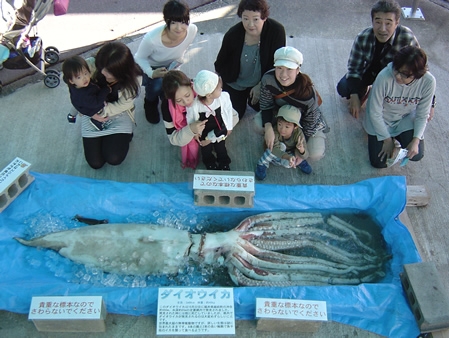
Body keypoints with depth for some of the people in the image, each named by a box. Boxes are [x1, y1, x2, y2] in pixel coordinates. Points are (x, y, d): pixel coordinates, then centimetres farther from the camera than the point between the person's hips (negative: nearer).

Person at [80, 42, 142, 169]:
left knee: (114, 158, -17)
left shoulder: (134, 78, -24)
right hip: (93, 115, 1)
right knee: (95, 163, -7)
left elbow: (122, 105, -13)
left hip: (119, 115, -1)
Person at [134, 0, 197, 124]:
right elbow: (140, 58, -22)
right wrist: (152, 73, -38)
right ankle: (150, 103, 8)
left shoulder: (192, 30, -29)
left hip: (171, 66, 4)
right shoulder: (152, 38, -41)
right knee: (157, 85, -31)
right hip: (151, 67, -4)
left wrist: (178, 62, 2)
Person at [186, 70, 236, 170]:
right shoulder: (193, 106, -42)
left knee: (221, 148, 32)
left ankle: (224, 164, 64)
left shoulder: (224, 97, -34)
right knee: (206, 150, 31)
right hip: (204, 134, -2)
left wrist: (229, 127, 0)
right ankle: (210, 164, 64)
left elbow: (228, 111, -12)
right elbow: (190, 119, -19)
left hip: (219, 131, 2)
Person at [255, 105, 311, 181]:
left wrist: (301, 150, -50)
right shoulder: (275, 132, -32)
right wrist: (288, 157, -60)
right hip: (275, 156, -1)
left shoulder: (298, 133, -27)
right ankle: (262, 165, -16)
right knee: (281, 146, -34)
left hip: (291, 155, 1)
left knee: (287, 163, -33)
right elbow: (275, 149, -43)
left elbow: (305, 156, -26)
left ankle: (298, 161, 3)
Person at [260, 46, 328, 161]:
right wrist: (268, 127, -32)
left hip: (303, 121, -3)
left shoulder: (308, 93, -39)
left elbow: (310, 123, -23)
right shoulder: (268, 78, -31)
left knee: (315, 154, -22)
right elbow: (266, 105, -14)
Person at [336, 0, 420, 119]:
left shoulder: (407, 39, -34)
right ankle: (363, 91, 17)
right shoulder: (363, 37, -28)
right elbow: (353, 67, -17)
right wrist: (354, 96, -27)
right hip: (369, 70, 1)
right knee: (342, 88, -17)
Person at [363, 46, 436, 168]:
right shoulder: (384, 77, -35)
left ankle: (398, 137, 17)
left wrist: (416, 140, -21)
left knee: (416, 155, -16)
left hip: (406, 119, 2)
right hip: (381, 121, -1)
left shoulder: (428, 81, -26)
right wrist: (387, 139, -14)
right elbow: (375, 113, -21)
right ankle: (392, 137, 24)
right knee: (379, 162, -6)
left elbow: (422, 115, -11)